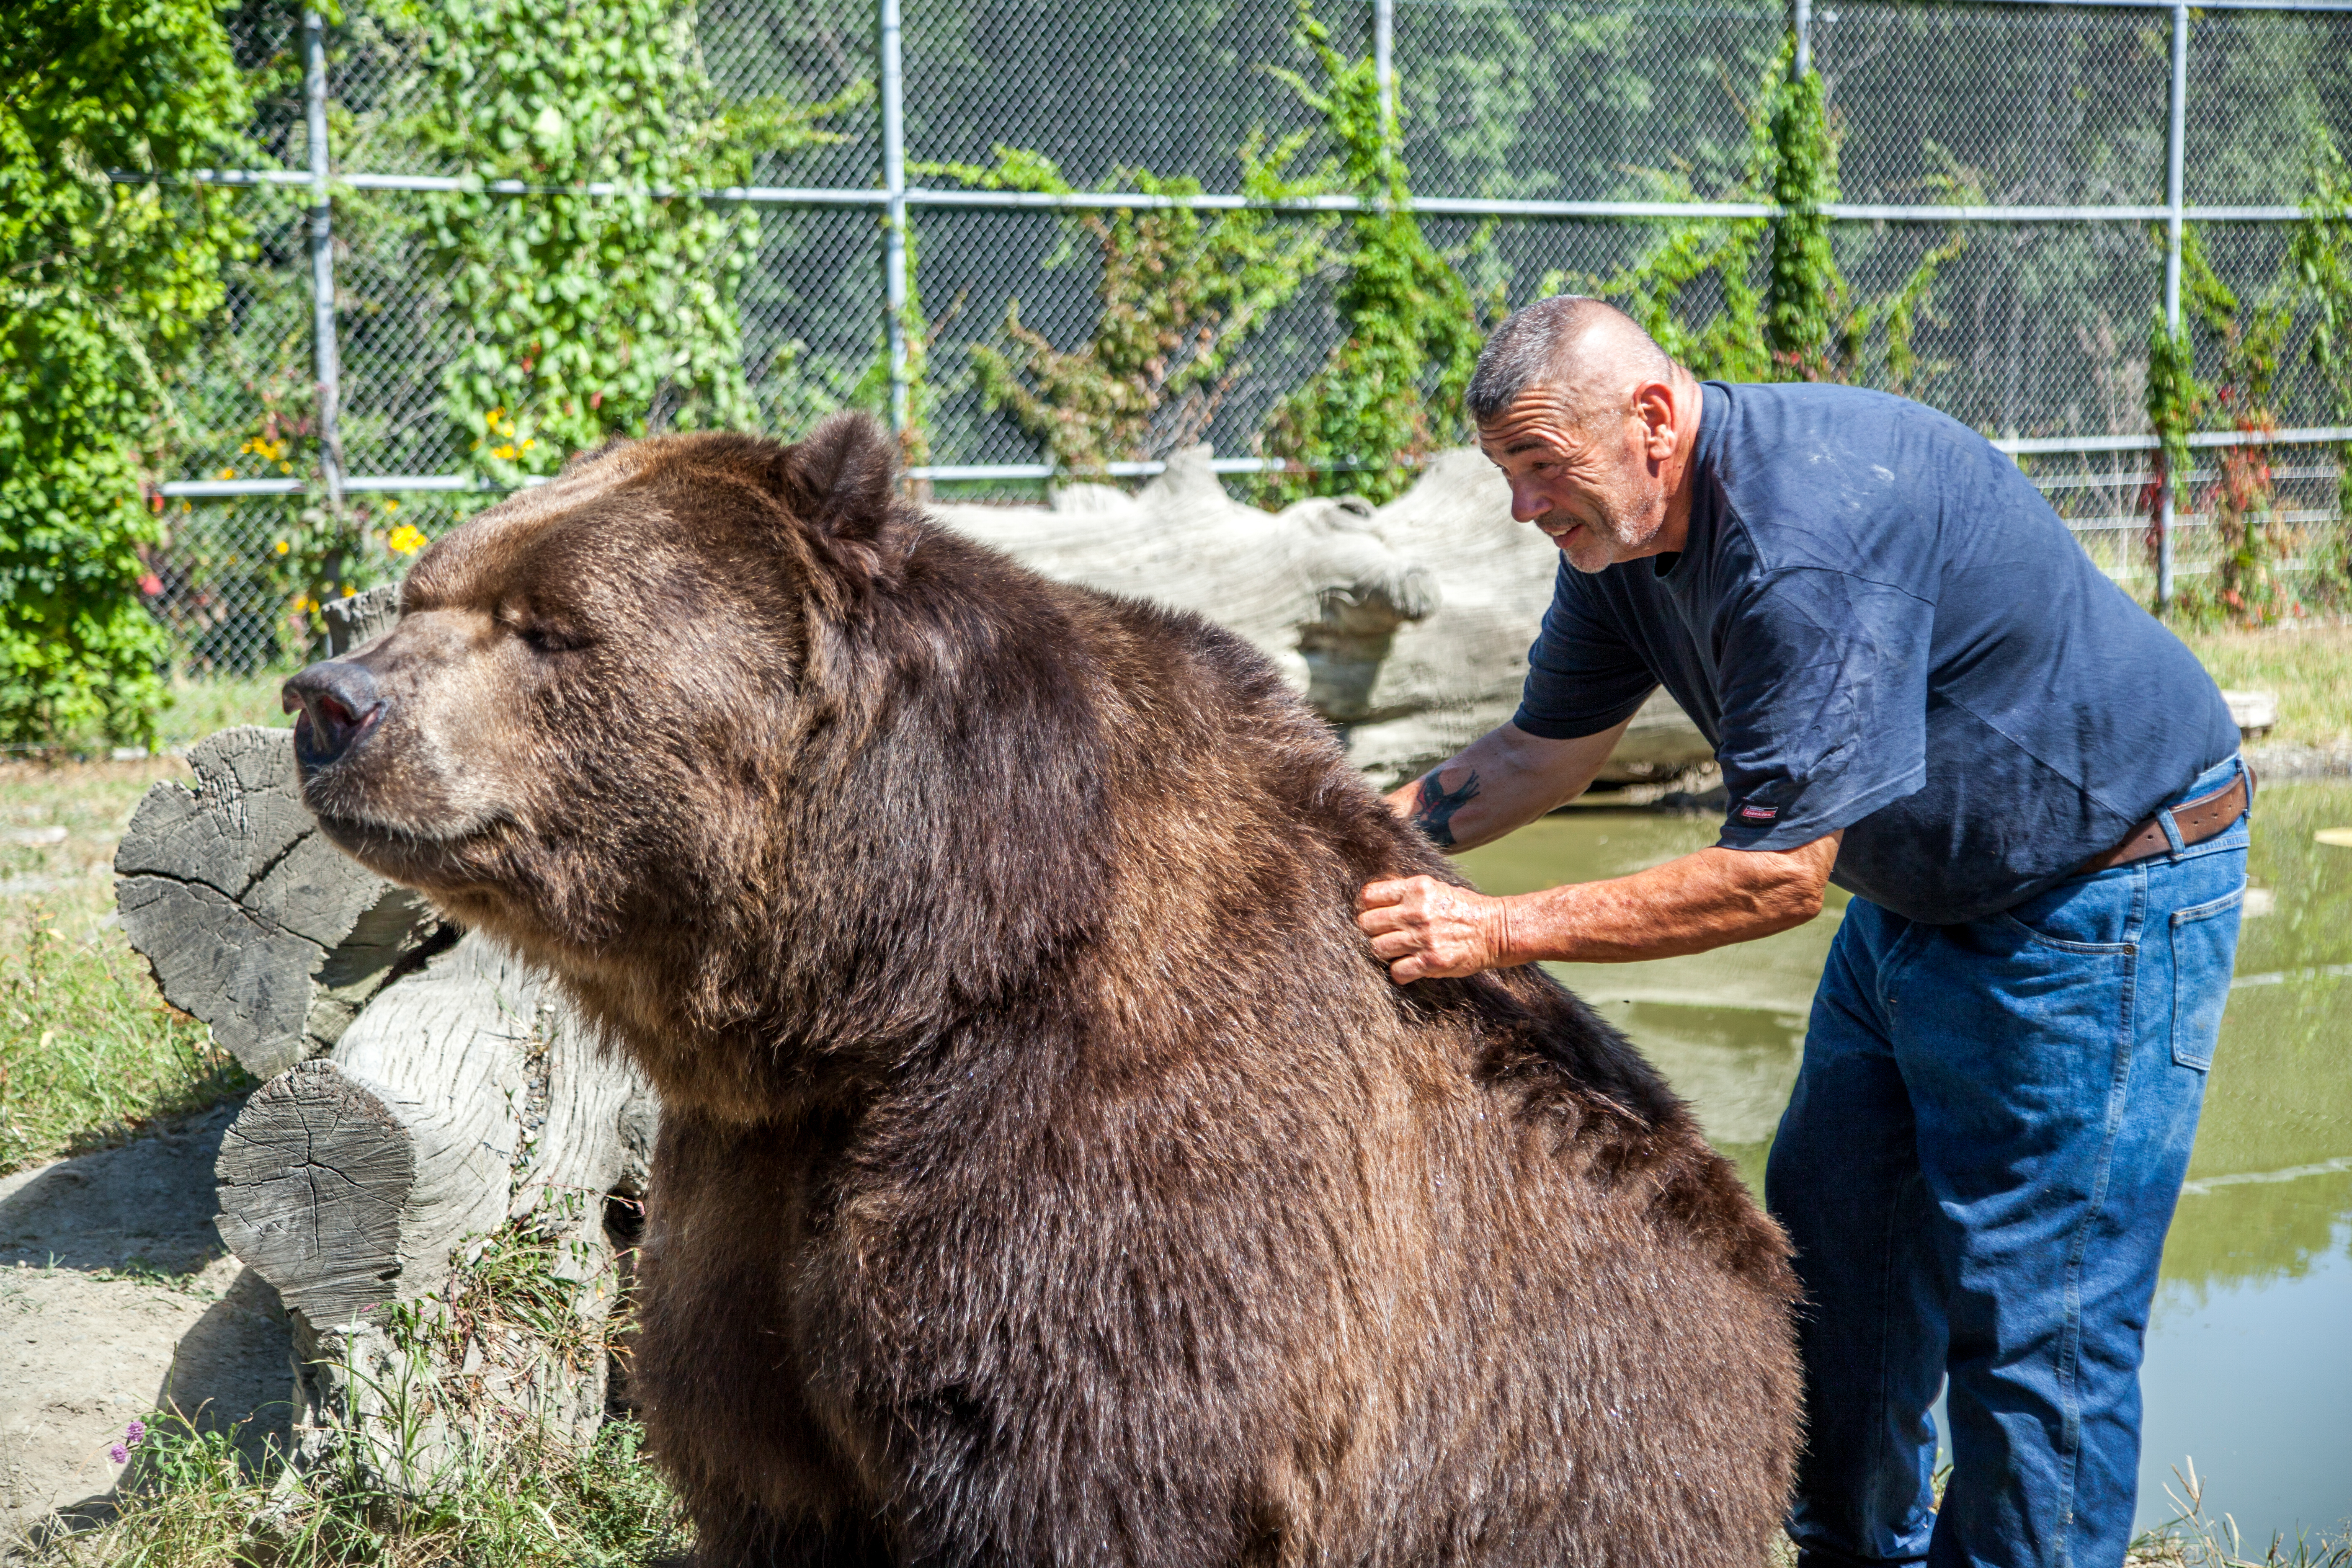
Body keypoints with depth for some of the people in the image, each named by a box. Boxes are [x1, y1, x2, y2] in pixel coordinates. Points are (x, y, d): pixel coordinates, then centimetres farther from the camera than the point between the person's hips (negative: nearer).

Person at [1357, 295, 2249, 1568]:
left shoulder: (1807, 533, -34)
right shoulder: (1622, 530, -4)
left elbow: (1778, 875, -34)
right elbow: (1538, 755, 8)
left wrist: (1501, 929, -34)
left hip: (2100, 890, -10)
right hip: (1921, 883, 10)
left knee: (2031, 1315, -6)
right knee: (1828, 1248, 16)